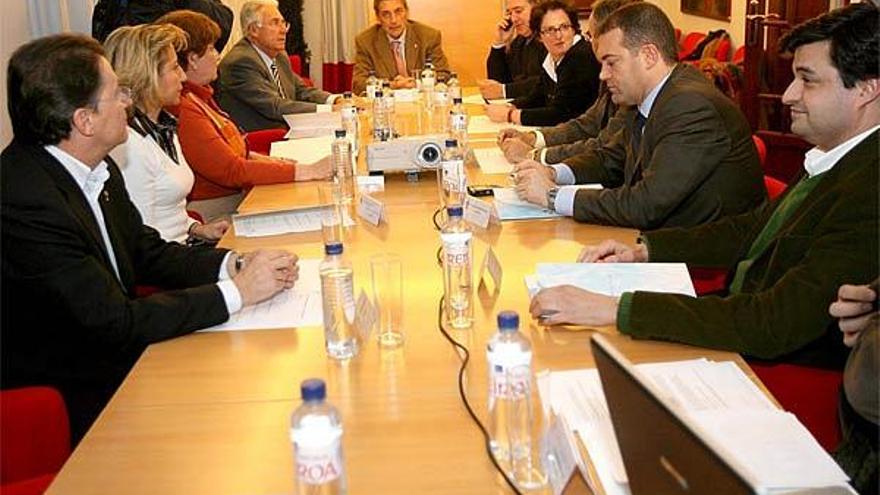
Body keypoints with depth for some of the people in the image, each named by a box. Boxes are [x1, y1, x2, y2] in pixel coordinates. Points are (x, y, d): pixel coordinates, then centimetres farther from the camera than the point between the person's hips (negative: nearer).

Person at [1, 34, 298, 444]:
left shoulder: (98, 167, -1)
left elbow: (146, 250, 10)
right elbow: (113, 323, -26)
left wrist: (235, 263, -7)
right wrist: (237, 291, -21)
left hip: (113, 356, 7)